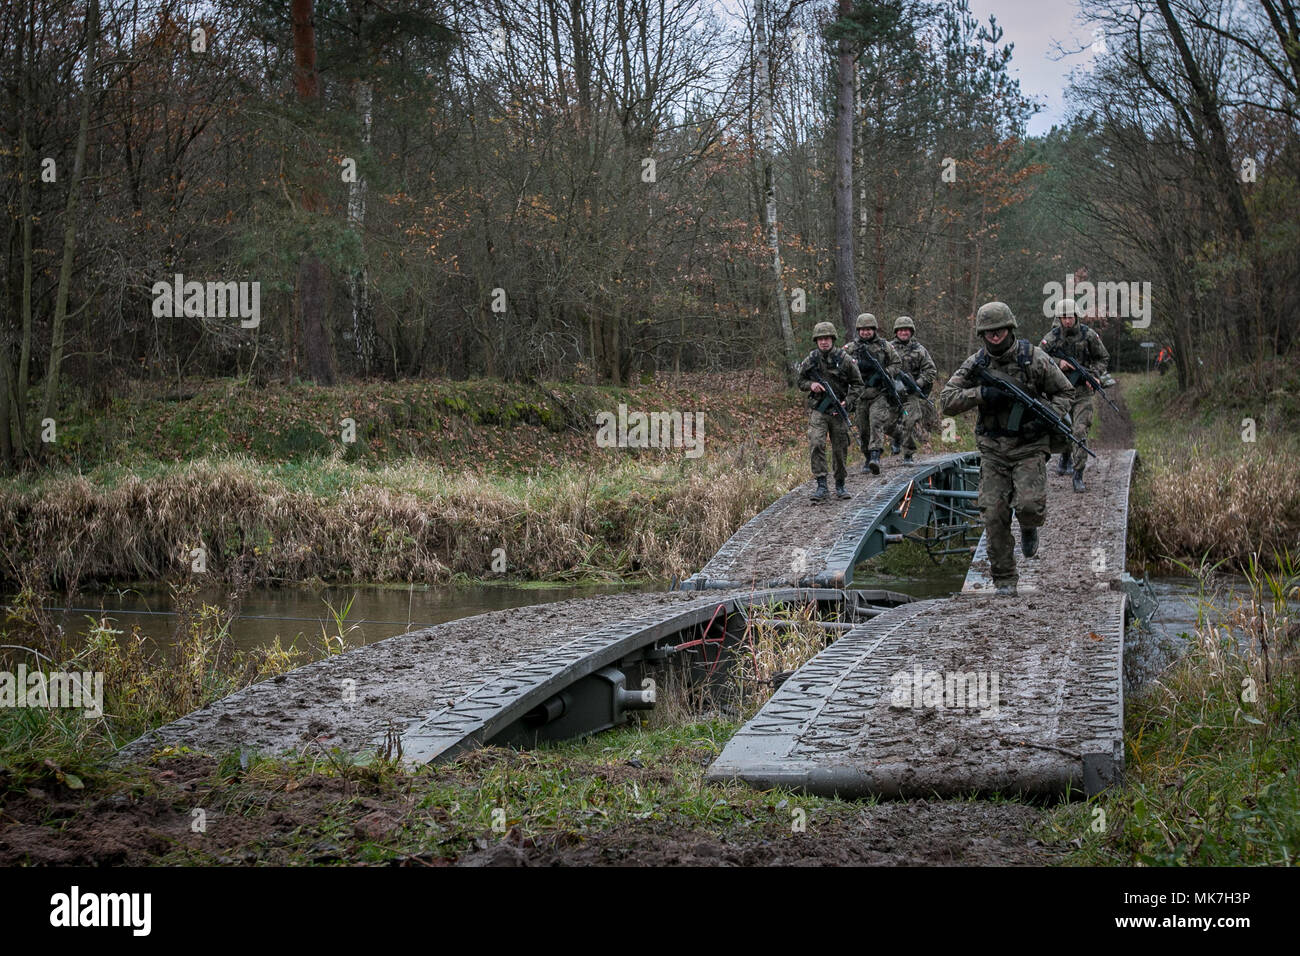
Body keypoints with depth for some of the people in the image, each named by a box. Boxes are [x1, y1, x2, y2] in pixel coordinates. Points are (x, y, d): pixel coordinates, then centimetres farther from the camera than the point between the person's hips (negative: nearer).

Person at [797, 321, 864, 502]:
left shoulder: (844, 360, -3)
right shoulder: (811, 360, 1)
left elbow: (857, 384, 3)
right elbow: (800, 381, 14)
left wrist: (847, 402, -10)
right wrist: (810, 384, -9)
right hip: (817, 410, 0)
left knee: (840, 449, 6)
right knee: (816, 444, -17)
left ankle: (840, 486, 23)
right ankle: (821, 486, -17)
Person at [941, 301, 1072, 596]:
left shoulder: (1033, 357, -6)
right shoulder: (975, 364, 0)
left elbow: (1063, 391, 4)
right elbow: (947, 401, -3)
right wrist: (982, 393, -18)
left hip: (1029, 447, -2)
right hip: (993, 450, 2)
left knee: (1030, 505, -21)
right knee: (994, 514, -4)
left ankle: (1029, 528, 18)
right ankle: (1004, 580, 8)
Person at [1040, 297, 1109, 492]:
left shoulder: (1089, 335, -2)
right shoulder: (1051, 337, -3)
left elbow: (1103, 358, 8)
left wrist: (1094, 375, -8)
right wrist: (1058, 363, -16)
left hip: (1082, 391, -1)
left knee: (1080, 432, -10)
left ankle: (1078, 475, -9)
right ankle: (1065, 457, 42)